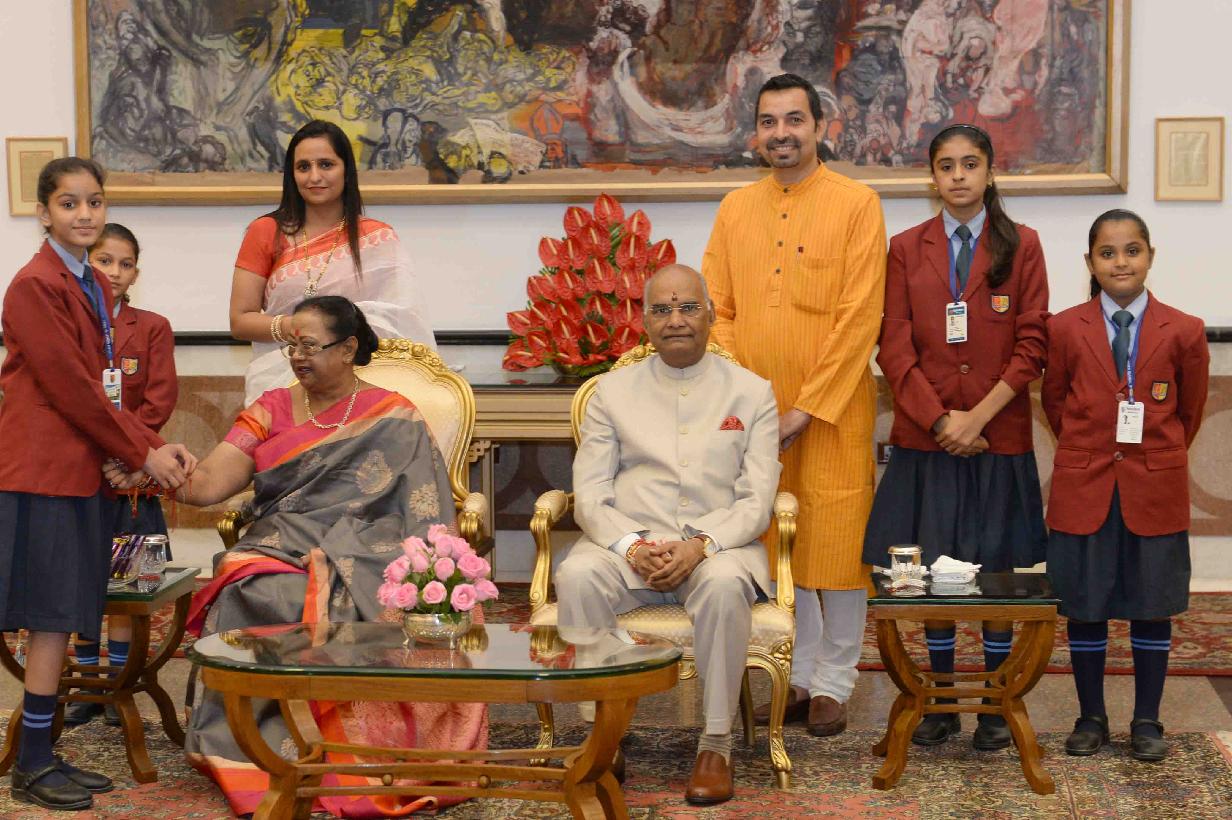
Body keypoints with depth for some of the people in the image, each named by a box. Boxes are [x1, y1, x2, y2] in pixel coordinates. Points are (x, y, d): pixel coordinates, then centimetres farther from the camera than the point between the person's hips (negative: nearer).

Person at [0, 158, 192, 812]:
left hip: (82, 466, 8)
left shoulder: (93, 286, 16)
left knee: (61, 620, 9)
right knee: (53, 618, -5)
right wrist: (141, 453, -10)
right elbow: (68, 385, -15)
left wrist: (153, 445, 3)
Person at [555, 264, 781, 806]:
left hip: (717, 545, -1)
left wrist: (700, 546, -17)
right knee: (577, 576, -31)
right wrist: (632, 547, -15)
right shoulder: (613, 391, 12)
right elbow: (590, 495, 5)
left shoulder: (751, 393, 9)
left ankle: (715, 744, -24)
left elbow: (756, 501, 1)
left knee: (724, 584, -36)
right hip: (627, 543, 1)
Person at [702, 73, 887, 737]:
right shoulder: (736, 209, 10)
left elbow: (860, 316, -10)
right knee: (778, 538, 10)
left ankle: (834, 682, 14)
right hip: (755, 410, 4)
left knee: (837, 537, 1)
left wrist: (808, 407, -13)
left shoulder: (856, 204, -4)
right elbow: (716, 310, 9)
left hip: (832, 409, -4)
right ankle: (799, 675, 23)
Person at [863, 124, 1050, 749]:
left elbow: (1032, 346, -2)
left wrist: (978, 416, -11)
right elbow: (895, 348, 1)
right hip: (924, 438, 1)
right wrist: (940, 420, -9)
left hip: (999, 437, -1)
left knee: (997, 569, 4)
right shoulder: (906, 250, 7)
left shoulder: (1021, 246, 4)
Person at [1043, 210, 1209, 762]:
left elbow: (1190, 410, 10)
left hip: (1155, 490, 0)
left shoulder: (1183, 332, -3)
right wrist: (1090, 450, 11)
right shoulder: (1065, 329, -1)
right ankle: (1091, 717, 19)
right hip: (1083, 488, 0)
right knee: (1084, 608, 6)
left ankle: (1147, 722, 18)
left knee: (1152, 607, 7)